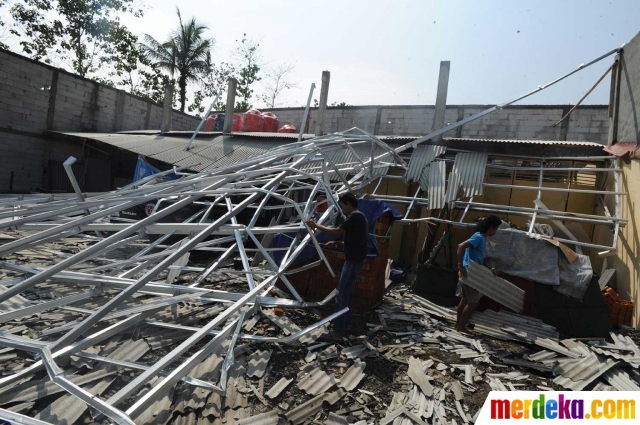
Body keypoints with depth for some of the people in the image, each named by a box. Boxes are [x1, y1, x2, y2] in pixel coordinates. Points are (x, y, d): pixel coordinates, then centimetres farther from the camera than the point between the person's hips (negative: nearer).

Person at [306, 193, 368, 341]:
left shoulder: (354, 216, -15)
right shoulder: (359, 217, 16)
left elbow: (337, 231, -22)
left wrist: (316, 225, -14)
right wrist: (336, 243, 13)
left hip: (353, 261, -11)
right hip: (356, 259, 11)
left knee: (341, 295, -7)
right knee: (347, 292, 19)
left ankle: (338, 332, -2)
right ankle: (346, 323, 30)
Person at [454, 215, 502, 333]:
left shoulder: (482, 238, 13)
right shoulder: (479, 237, -18)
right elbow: (461, 246, -32)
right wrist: (460, 266, -33)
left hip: (472, 273, 9)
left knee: (465, 300, 15)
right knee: (473, 302, -1)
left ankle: (457, 326, 24)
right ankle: (460, 328, 7)